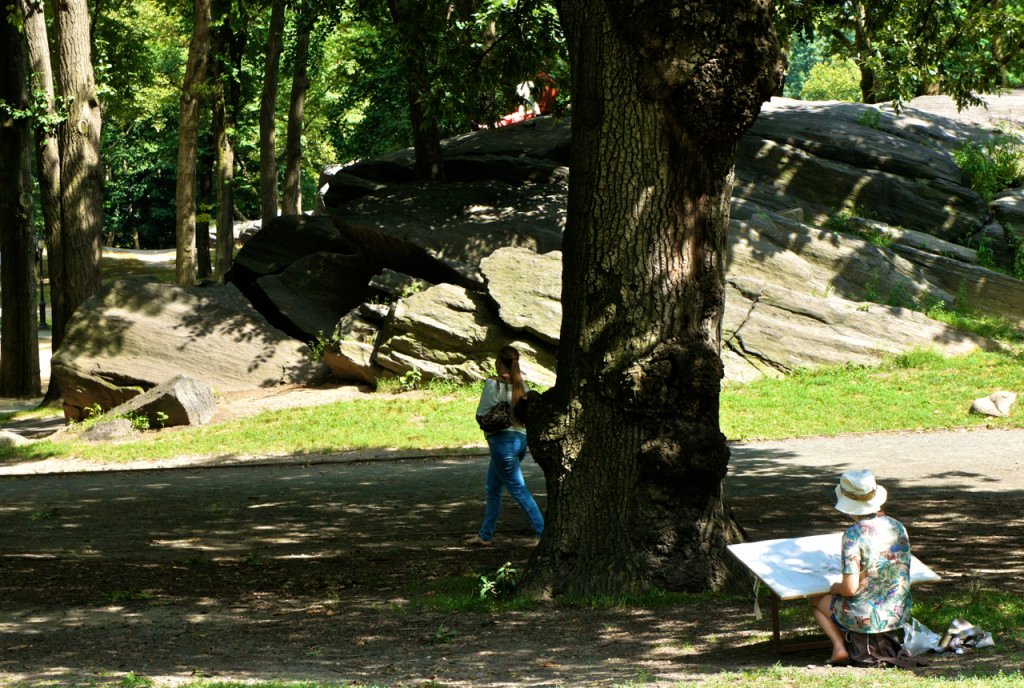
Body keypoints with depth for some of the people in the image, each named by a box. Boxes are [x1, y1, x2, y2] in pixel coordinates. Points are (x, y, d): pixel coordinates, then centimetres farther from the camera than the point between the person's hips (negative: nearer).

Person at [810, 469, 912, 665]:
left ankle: (839, 646, 5)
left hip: (864, 619, -6)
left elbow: (850, 588, -22)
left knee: (817, 601, 24)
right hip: (899, 614, 6)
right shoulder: (897, 527, -2)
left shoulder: (854, 535, -21)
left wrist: (835, 587, 0)